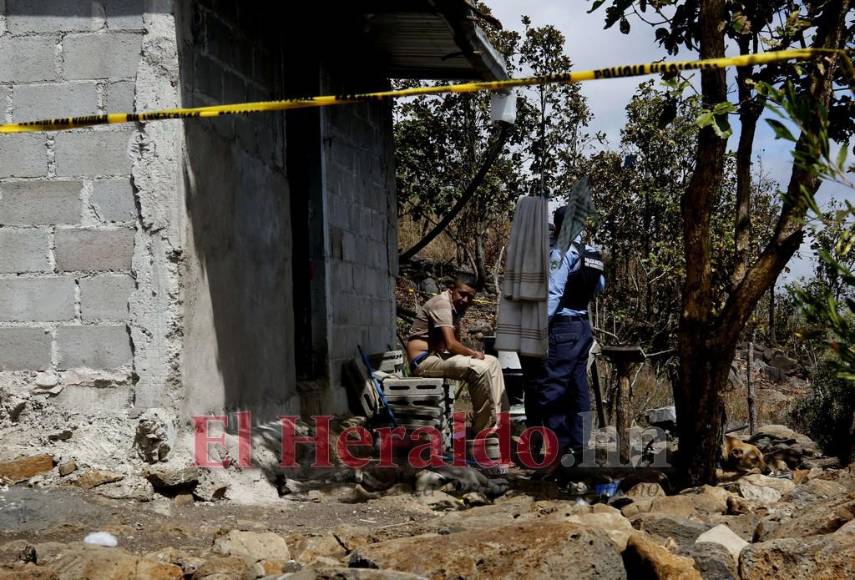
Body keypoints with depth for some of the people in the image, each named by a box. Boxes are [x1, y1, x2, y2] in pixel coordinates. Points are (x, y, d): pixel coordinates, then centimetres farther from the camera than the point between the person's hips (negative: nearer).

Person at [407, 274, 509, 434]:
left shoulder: (457, 308, 15)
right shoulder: (442, 303, -17)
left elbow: (455, 343, 13)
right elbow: (451, 344, -26)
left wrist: (471, 353, -5)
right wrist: (473, 353, -12)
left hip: (440, 355, 11)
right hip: (424, 360, -11)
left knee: (492, 362, 9)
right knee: (479, 368, -26)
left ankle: (499, 418, 4)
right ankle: (483, 427, -15)